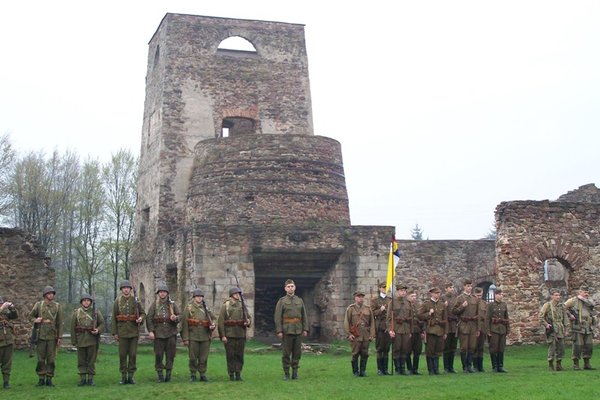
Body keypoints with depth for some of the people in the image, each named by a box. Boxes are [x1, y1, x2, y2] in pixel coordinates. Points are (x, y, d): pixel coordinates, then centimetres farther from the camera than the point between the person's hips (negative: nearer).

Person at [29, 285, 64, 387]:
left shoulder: (57, 306, 5)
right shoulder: (38, 305, 5)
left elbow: (60, 323, 4)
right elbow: (30, 316, 14)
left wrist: (59, 337, 0)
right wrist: (35, 320, -9)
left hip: (52, 336, 0)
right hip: (41, 336, 0)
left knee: (51, 359, 1)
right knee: (40, 359, 2)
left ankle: (49, 379, 9)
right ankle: (41, 378, 11)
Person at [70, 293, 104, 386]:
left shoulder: (96, 312, 6)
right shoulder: (76, 312, 6)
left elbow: (102, 323, 8)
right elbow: (72, 327, 5)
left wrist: (98, 330, -13)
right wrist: (73, 341, 0)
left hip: (92, 339, 0)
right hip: (81, 339, 1)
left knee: (91, 360, 2)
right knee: (81, 361, 4)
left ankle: (90, 379, 8)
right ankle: (82, 379, 11)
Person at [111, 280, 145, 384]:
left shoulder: (136, 300, 5)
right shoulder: (117, 301, 3)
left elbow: (143, 313, 10)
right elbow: (114, 318, 4)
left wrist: (141, 318, -13)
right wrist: (114, 332, 0)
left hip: (134, 331, 1)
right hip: (122, 332, 0)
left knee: (133, 354, 2)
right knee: (122, 355, 1)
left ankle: (131, 376, 9)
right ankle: (123, 376, 9)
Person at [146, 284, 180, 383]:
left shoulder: (172, 304, 10)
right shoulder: (154, 304, 5)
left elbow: (179, 316, 13)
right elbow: (149, 318, 0)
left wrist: (175, 318, -11)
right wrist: (150, 331, -9)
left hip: (171, 333, 2)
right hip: (158, 333, -2)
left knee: (170, 354, 2)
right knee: (158, 355, -1)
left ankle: (168, 373, 11)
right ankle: (159, 374, 8)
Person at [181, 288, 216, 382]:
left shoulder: (206, 308, 12)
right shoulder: (188, 308, 1)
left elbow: (213, 318, 19)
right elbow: (184, 324, -3)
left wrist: (213, 324, -6)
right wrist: (185, 338, -9)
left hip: (205, 337, 3)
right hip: (193, 337, -3)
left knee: (204, 357, 4)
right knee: (193, 357, 1)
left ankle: (202, 374, 13)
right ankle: (193, 374, 13)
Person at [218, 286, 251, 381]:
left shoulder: (243, 306, 11)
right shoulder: (225, 306, 0)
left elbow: (248, 317, 19)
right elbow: (221, 322, -4)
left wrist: (248, 322, -6)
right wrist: (223, 336, -11)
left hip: (241, 335, 4)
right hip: (229, 335, -3)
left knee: (240, 355, 4)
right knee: (230, 356, -1)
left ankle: (238, 374, 11)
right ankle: (231, 375, 7)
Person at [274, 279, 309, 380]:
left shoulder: (300, 301, 11)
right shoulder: (281, 301, 1)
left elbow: (304, 316, 11)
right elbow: (278, 317, -4)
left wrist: (305, 329, 3)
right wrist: (279, 331, -12)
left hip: (298, 331, 3)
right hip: (286, 332, -3)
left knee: (297, 353, 5)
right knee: (286, 354, 0)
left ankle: (295, 372, 14)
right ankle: (286, 373, 8)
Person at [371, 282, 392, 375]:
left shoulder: (390, 300, 15)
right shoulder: (375, 301, 5)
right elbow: (372, 313, 0)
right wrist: (380, 310, -14)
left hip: (389, 326, 3)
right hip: (380, 327, -3)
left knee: (387, 349, 4)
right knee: (379, 349, -2)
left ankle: (385, 369, 9)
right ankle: (379, 369, 3)